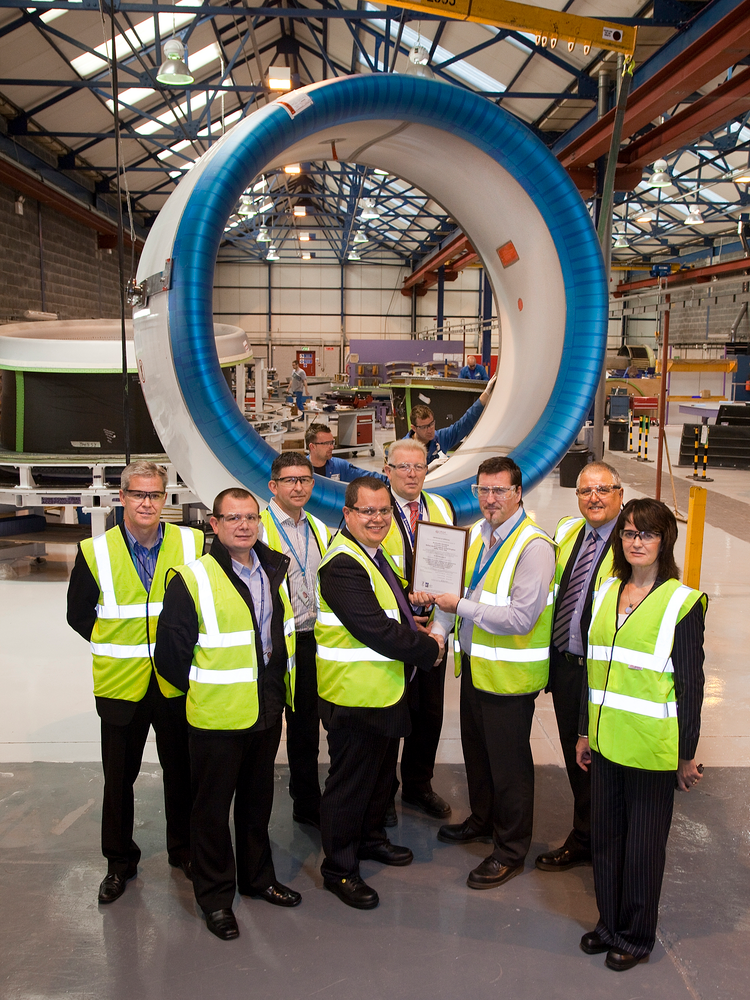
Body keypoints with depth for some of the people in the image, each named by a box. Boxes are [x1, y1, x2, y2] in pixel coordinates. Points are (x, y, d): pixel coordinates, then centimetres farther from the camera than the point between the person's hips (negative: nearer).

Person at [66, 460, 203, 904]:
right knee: (119, 777, 13)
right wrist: (117, 645, 0)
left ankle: (183, 848, 36)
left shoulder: (192, 544, -5)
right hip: (121, 683, 0)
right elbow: (78, 614, 5)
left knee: (181, 771, 15)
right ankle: (120, 861, 32)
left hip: (176, 681, 0)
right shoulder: (95, 552, -5)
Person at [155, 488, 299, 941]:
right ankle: (216, 896, 26)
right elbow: (171, 654, -10)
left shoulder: (275, 571, 4)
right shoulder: (192, 580, -15)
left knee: (258, 799, 20)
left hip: (267, 711, 6)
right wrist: (204, 689, -2)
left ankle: (258, 876, 39)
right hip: (217, 717, -5)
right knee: (213, 806, 9)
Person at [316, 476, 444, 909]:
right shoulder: (343, 564, -23)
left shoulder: (373, 554, 10)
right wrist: (428, 647, -16)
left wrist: (414, 629, 3)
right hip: (356, 695, -10)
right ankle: (339, 868, 21)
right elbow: (375, 631, -28)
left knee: (381, 772, 25)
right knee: (350, 783, 5)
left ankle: (371, 837, 45)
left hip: (386, 690, 10)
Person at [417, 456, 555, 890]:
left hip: (510, 673, -8)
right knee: (476, 749, 23)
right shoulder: (476, 534, 6)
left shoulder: (534, 546, -20)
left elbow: (521, 617, -25)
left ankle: (511, 851, 23)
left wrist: (461, 606, -22)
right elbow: (455, 586, 14)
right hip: (474, 663, 8)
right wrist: (439, 627, -3)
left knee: (509, 761, 6)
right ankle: (483, 819, 46)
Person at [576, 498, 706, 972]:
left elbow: (690, 683, -8)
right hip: (607, 741, 5)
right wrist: (586, 731, 14)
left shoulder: (682, 602, -10)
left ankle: (636, 935, 28)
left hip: (652, 747, -5)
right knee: (605, 836, 15)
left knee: (644, 844, 9)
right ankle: (610, 922, 34)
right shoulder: (606, 593, 7)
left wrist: (687, 754, -7)